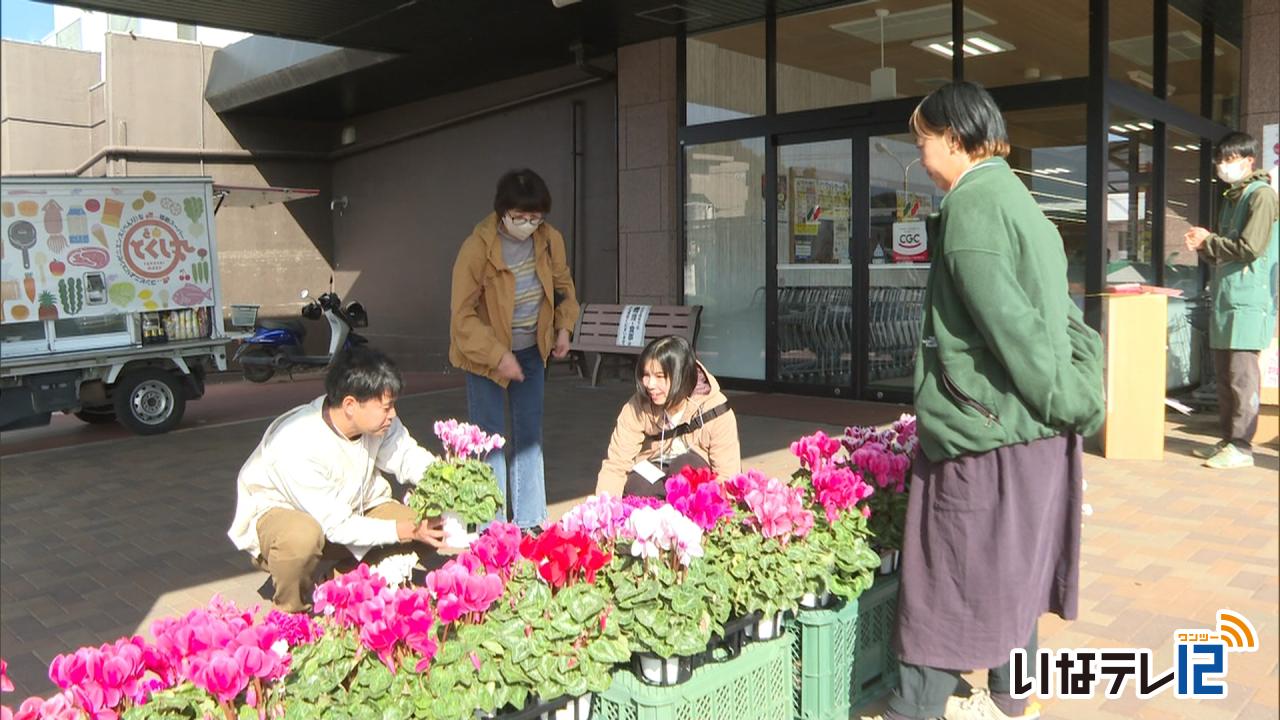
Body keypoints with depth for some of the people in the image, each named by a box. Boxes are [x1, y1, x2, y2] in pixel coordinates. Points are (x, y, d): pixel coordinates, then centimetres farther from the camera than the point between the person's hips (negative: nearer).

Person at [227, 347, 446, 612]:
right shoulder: (298, 447, -35)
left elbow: (409, 456, -5)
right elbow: (337, 527, -30)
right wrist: (408, 531, -32)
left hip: (350, 507, 6)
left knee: (429, 529, -12)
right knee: (302, 535, -43)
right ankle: (292, 613, -12)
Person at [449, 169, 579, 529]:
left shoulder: (550, 240, -8)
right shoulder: (477, 247, -23)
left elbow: (563, 285, 10)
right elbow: (463, 316, -21)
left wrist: (563, 327, -2)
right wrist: (498, 356, -25)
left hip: (532, 350, 5)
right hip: (485, 355, -5)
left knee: (530, 435, 10)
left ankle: (529, 522, 21)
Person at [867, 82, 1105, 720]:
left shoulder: (971, 203, -15)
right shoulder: (1014, 196, 14)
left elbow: (1009, 321, -20)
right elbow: (1059, 313, 14)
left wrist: (1066, 401, -11)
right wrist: (1072, 398, 11)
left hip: (983, 425, -9)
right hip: (1027, 429, 9)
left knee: (950, 571, 1)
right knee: (1009, 565, 19)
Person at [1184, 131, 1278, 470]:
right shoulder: (1231, 198, 20)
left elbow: (1250, 248, -17)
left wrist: (1208, 241, -4)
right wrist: (1203, 247, 4)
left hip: (1248, 299, -9)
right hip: (1225, 298, 9)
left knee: (1241, 375, -7)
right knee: (1224, 374, 11)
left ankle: (1241, 447, -3)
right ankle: (1228, 439, 18)